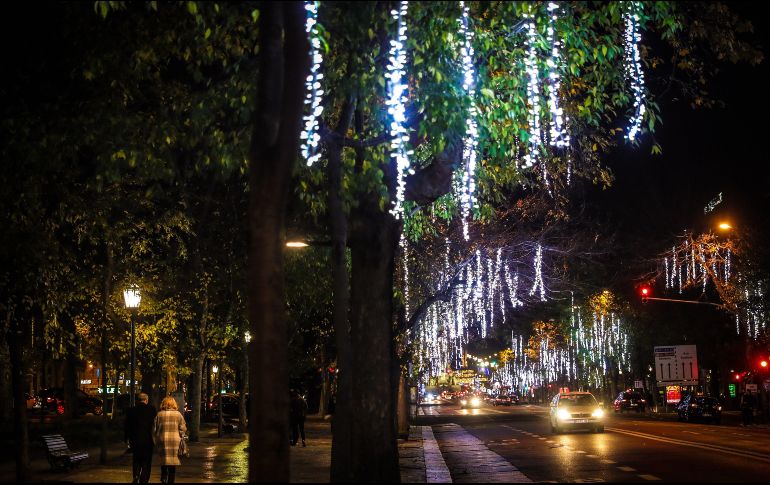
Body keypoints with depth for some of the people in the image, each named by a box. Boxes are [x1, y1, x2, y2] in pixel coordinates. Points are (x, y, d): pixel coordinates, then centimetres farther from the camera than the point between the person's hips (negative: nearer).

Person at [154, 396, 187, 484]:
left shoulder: (159, 414, 2)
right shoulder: (178, 414, 0)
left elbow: (154, 429, 4)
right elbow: (183, 428, -2)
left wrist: (157, 439, 17)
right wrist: (181, 438, 12)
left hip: (162, 440, 1)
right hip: (175, 440, -1)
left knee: (163, 460, 14)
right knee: (173, 461, 6)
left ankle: (163, 478, 3)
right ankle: (171, 480, 8)